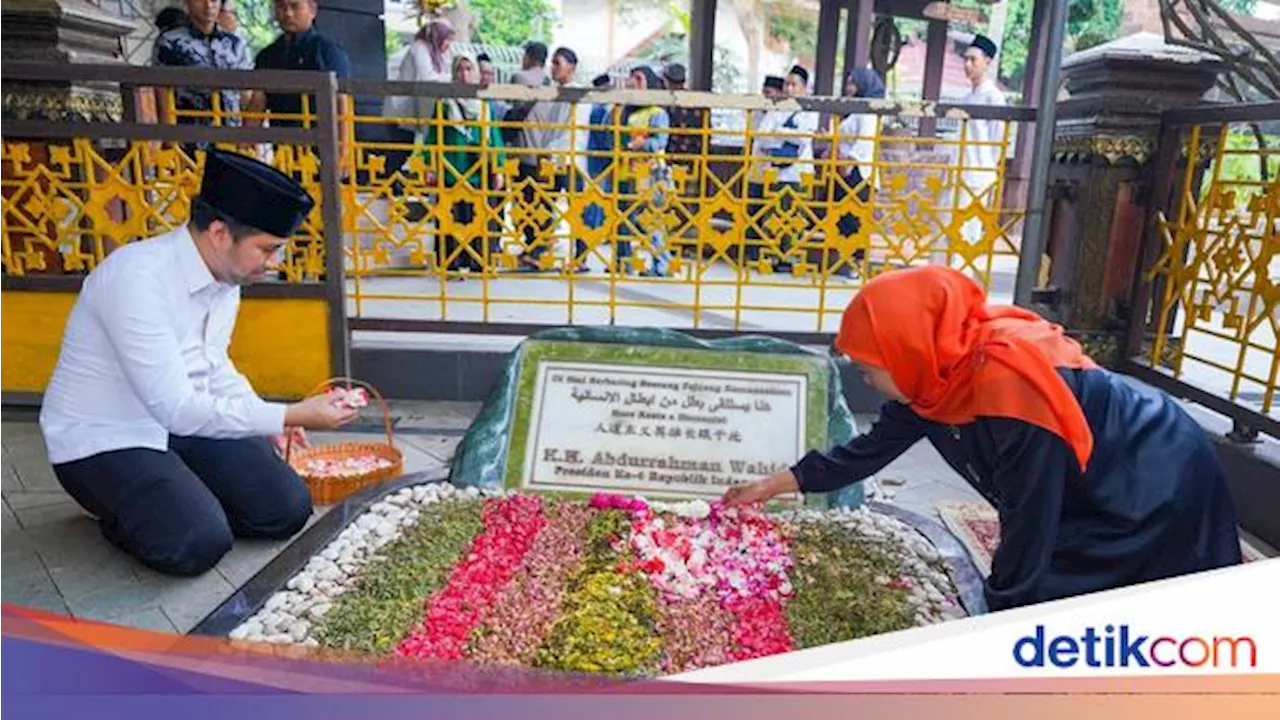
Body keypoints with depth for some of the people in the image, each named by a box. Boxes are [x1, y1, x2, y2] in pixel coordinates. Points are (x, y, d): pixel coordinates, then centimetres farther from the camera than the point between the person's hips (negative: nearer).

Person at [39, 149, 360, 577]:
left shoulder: (226, 274, -2)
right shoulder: (137, 278, -27)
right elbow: (176, 408, -30)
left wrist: (268, 423, -2)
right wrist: (291, 416, -29)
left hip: (183, 422, 7)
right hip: (103, 442, -7)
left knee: (287, 510, -8)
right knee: (198, 545, -26)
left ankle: (177, 496, 14)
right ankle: (120, 512, 5)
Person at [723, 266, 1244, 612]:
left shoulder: (1010, 383, -37)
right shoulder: (935, 376, -11)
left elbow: (1028, 526, -29)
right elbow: (871, 449, 3)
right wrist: (776, 484, 7)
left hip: (1162, 497, -7)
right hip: (1089, 501, 8)